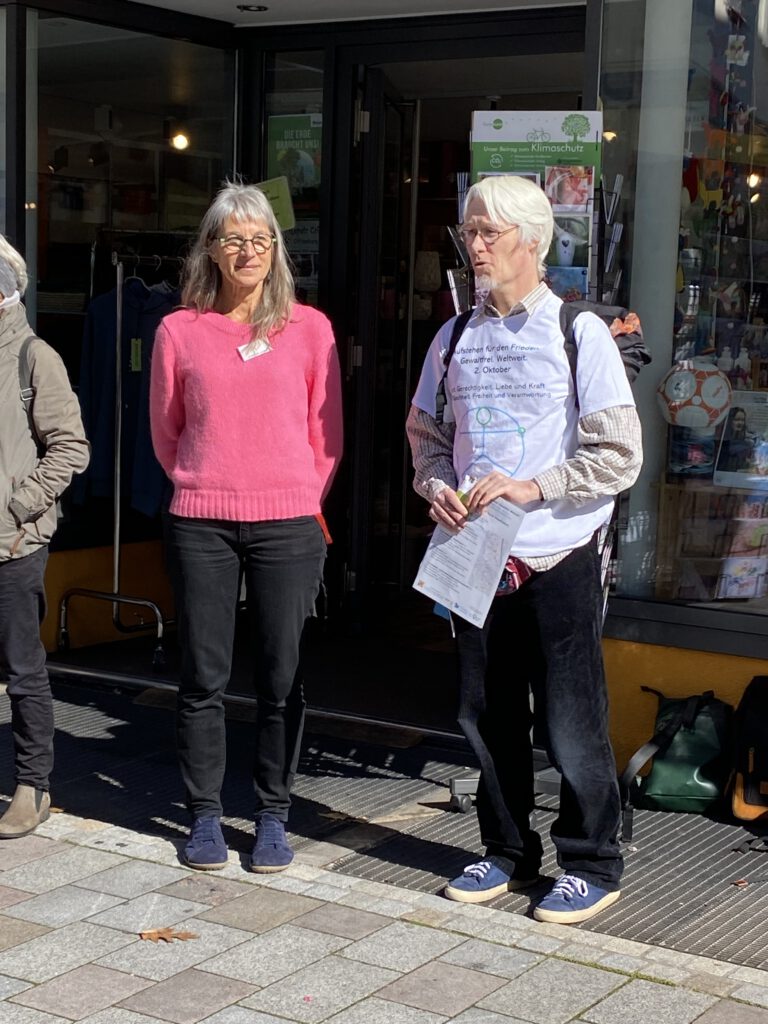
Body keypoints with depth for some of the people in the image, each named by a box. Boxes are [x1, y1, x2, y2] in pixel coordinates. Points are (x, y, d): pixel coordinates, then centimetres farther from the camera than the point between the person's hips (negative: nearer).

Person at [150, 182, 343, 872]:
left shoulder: (308, 328, 4)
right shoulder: (180, 330, 4)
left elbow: (326, 432, 9)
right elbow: (165, 430, 14)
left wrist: (300, 499, 8)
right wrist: (206, 486, 12)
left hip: (287, 524, 0)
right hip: (201, 526, 0)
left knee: (281, 677, 2)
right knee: (204, 676, 4)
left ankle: (273, 817, 15)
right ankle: (205, 815, 17)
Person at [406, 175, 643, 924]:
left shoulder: (579, 334, -5)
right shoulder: (455, 337, 9)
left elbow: (620, 454, -8)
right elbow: (425, 433, 18)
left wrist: (531, 487, -17)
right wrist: (436, 487, -2)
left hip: (558, 559, -5)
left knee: (571, 721, 1)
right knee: (487, 716, 12)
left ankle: (591, 866, 17)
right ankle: (508, 853, 29)